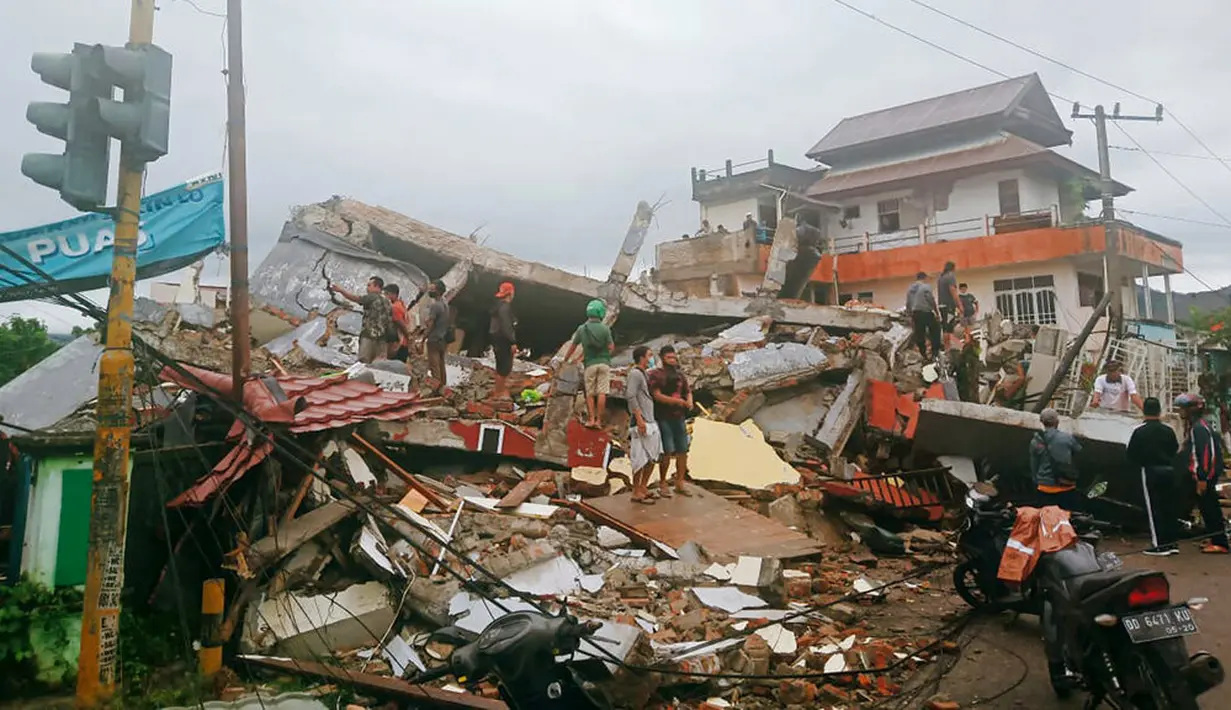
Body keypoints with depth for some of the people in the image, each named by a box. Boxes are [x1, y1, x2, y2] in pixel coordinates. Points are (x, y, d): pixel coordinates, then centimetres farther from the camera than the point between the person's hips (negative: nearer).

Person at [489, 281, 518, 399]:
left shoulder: (499, 305, 12)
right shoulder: (505, 307, -20)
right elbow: (506, 326, -25)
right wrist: (513, 342, -23)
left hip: (498, 340, 11)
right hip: (503, 341, -11)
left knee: (501, 366, 20)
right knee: (504, 367, -4)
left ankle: (499, 389, 31)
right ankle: (499, 392, 2)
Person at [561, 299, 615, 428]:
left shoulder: (582, 329, 1)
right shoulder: (605, 328, -4)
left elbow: (573, 346, 7)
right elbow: (611, 347, -4)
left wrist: (565, 359, 20)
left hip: (590, 364, 1)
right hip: (604, 363, -1)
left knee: (590, 393, 9)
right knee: (602, 393, -1)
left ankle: (591, 419, 4)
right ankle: (598, 420, -1)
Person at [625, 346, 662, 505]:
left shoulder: (641, 374, 19)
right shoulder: (635, 374, -11)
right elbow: (630, 396, -20)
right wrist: (639, 418, -23)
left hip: (650, 421, 10)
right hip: (641, 423, -10)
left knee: (653, 456, 13)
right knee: (641, 458, -6)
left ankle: (643, 487, 23)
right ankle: (636, 493, 1)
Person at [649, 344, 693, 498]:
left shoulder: (680, 375, 14)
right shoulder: (656, 375, -5)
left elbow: (688, 391, 18)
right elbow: (657, 396, -14)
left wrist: (690, 402, -5)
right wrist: (677, 401, -17)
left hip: (679, 417, 6)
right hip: (663, 418, -6)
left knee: (683, 450, 5)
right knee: (667, 452, -7)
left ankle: (680, 483, 17)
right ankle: (662, 484, 8)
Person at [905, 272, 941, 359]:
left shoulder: (910, 289, 13)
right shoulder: (926, 287, -7)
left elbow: (908, 304, 14)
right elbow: (931, 300, -10)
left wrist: (910, 316, 19)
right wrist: (936, 312, -1)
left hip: (915, 314, 6)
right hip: (926, 312, -6)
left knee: (919, 335, 7)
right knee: (935, 331, 6)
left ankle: (923, 354, 10)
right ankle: (935, 351, 0)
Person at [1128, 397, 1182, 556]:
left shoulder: (1139, 431, -10)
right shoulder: (1168, 430, 3)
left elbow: (1131, 455, -8)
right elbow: (1175, 449, 9)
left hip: (1150, 472, -5)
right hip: (1169, 471, 5)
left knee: (1154, 508, -1)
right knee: (1170, 507, 12)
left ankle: (1160, 544, -3)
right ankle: (1172, 542, 17)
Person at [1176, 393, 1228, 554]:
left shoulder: (1199, 427, -17)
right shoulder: (1193, 426, 14)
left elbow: (1205, 453, -22)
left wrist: (1202, 478, -22)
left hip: (1205, 475, -10)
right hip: (1201, 475, 10)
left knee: (1210, 508, -5)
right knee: (1206, 507, 15)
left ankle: (1220, 543, -1)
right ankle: (1212, 539, 22)